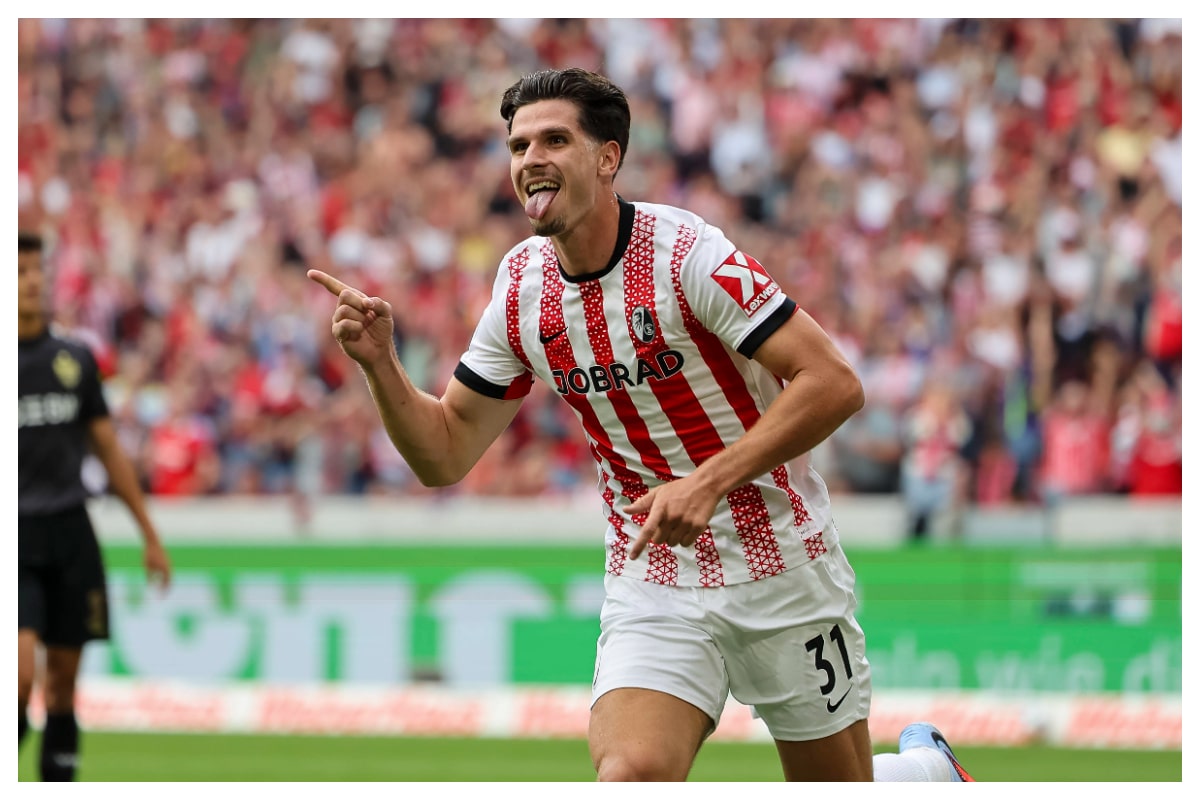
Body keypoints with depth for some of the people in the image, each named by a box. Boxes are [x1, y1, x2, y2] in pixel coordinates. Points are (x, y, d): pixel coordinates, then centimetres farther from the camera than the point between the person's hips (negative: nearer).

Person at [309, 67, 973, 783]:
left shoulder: (687, 253, -17)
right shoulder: (522, 286, 0)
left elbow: (834, 384, -21)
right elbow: (445, 454, 8)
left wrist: (708, 483, -28)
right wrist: (380, 361, -10)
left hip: (779, 563, -3)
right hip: (650, 583, 4)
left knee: (840, 790, 7)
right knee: (630, 776, -21)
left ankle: (927, 765, 40)